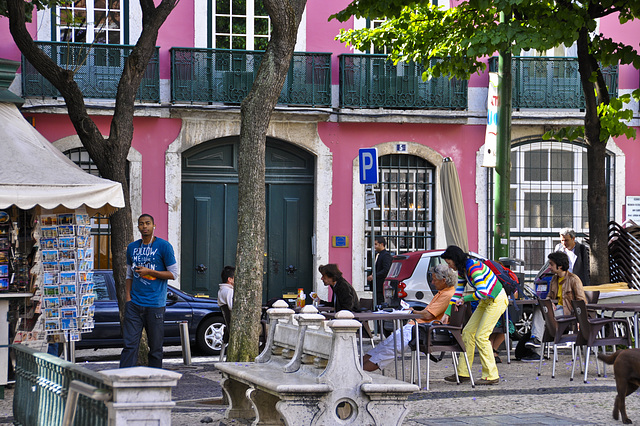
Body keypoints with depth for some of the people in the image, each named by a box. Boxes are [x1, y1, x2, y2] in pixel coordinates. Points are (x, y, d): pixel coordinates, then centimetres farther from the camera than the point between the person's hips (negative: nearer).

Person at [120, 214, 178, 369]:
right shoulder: (132, 247, 13)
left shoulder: (164, 246, -2)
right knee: (129, 345, -3)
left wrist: (149, 272, -10)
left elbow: (173, 274, -2)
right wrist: (128, 297, 7)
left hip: (155, 305, -3)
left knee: (155, 347, 3)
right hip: (134, 304, 3)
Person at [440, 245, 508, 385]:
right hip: (486, 301, 10)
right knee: (467, 332, 5)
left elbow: (482, 292, -33)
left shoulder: (474, 267, -25)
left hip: (497, 301, -10)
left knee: (481, 336, -13)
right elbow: (457, 292, 10)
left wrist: (465, 299, -18)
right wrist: (447, 313, 4)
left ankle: (491, 375, -8)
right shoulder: (462, 270, 5)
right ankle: (463, 373, 10)